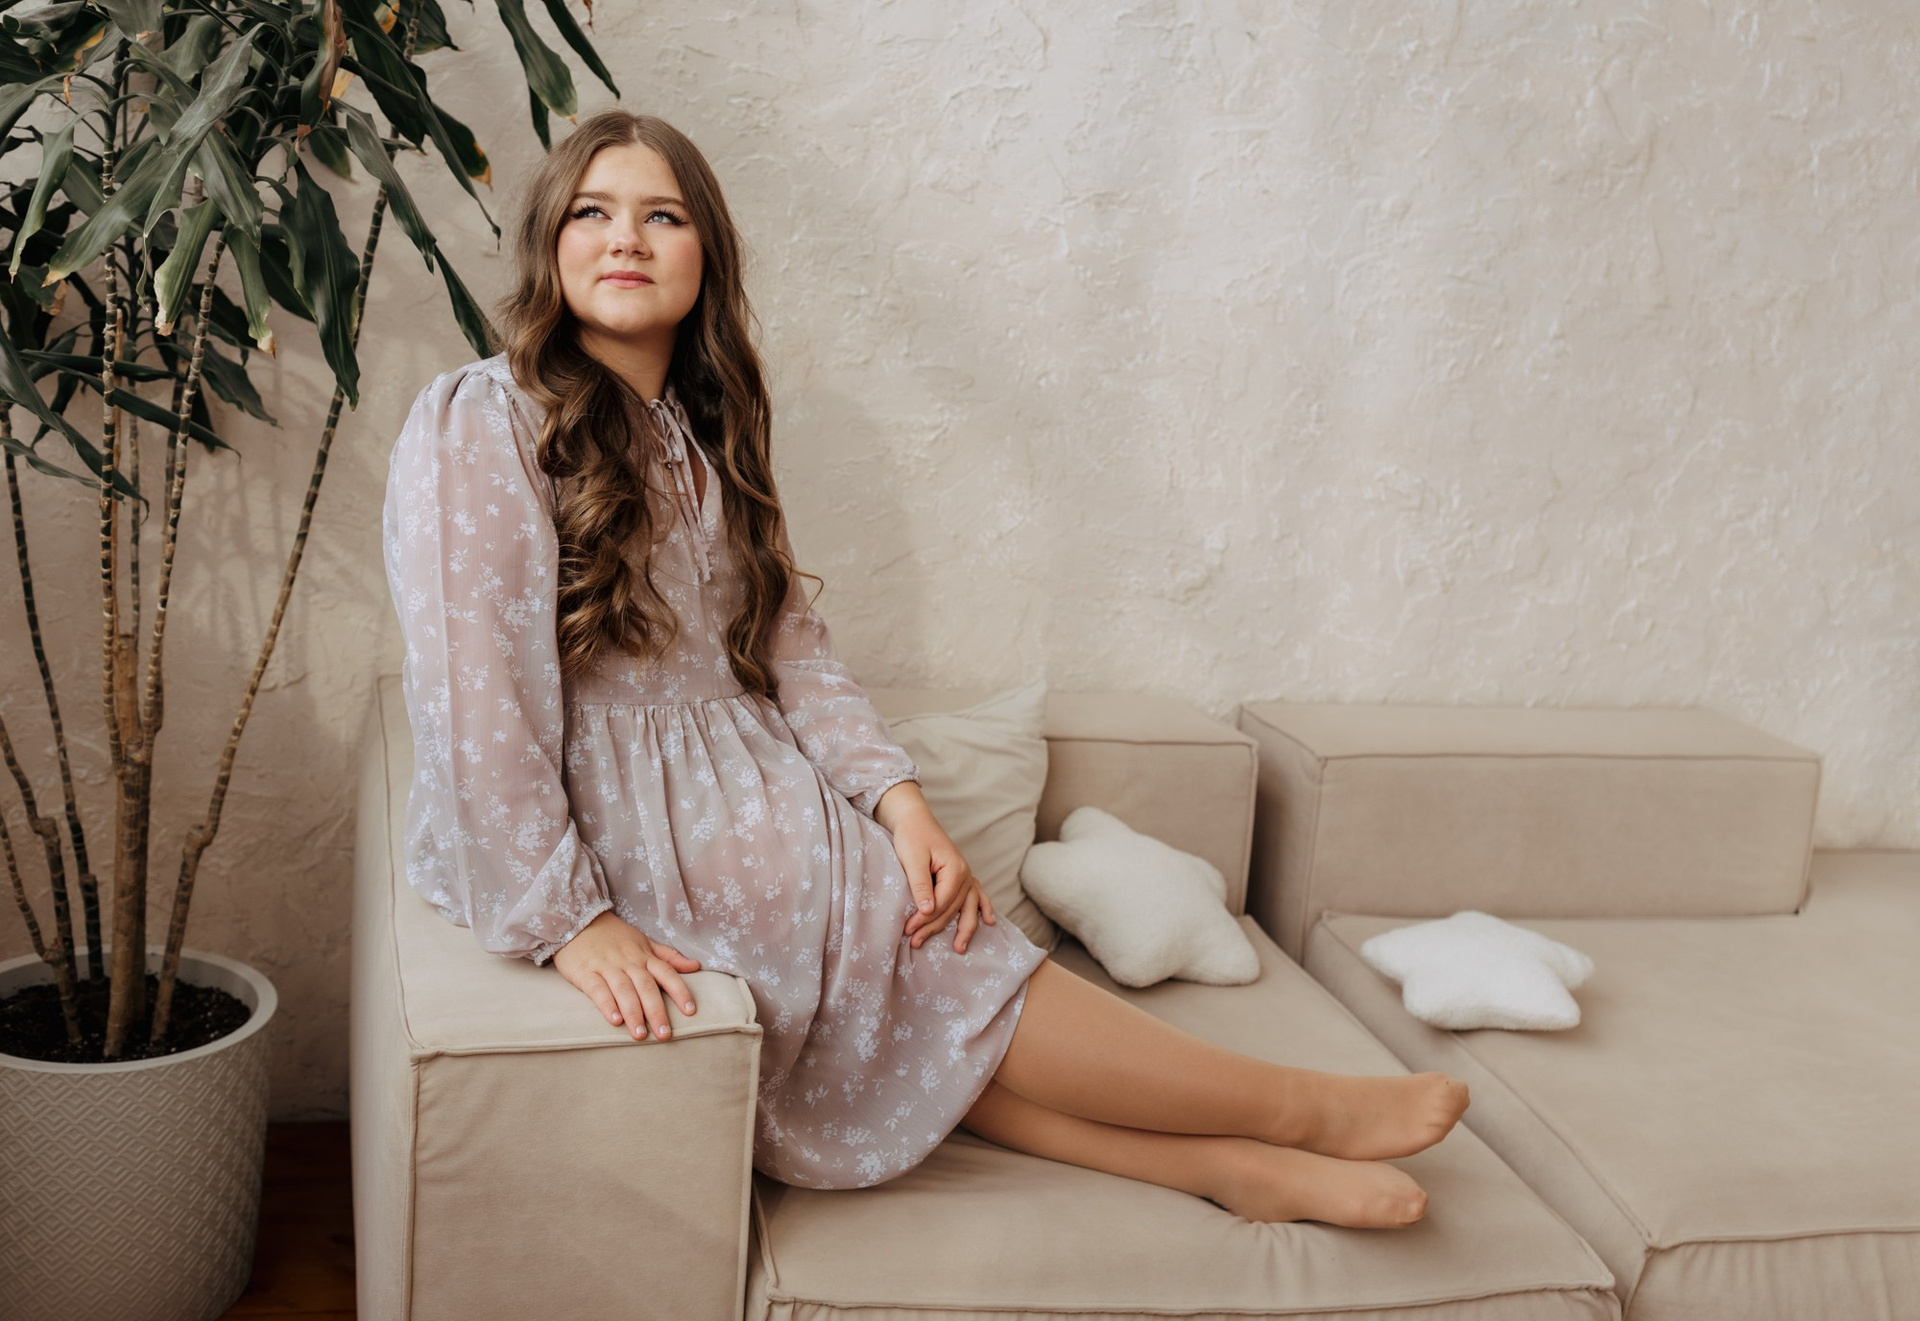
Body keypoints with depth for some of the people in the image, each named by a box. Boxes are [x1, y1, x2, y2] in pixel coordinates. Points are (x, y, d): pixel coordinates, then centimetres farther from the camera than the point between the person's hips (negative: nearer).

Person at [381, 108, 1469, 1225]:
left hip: (731, 789, 7)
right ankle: (1303, 1112, -7)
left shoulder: (700, 432, 11)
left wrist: (895, 795, -10)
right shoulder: (479, 422, -13)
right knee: (926, 959, -13)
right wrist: (563, 919, -23)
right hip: (593, 830, -7)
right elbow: (474, 699, -19)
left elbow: (789, 642, 5)